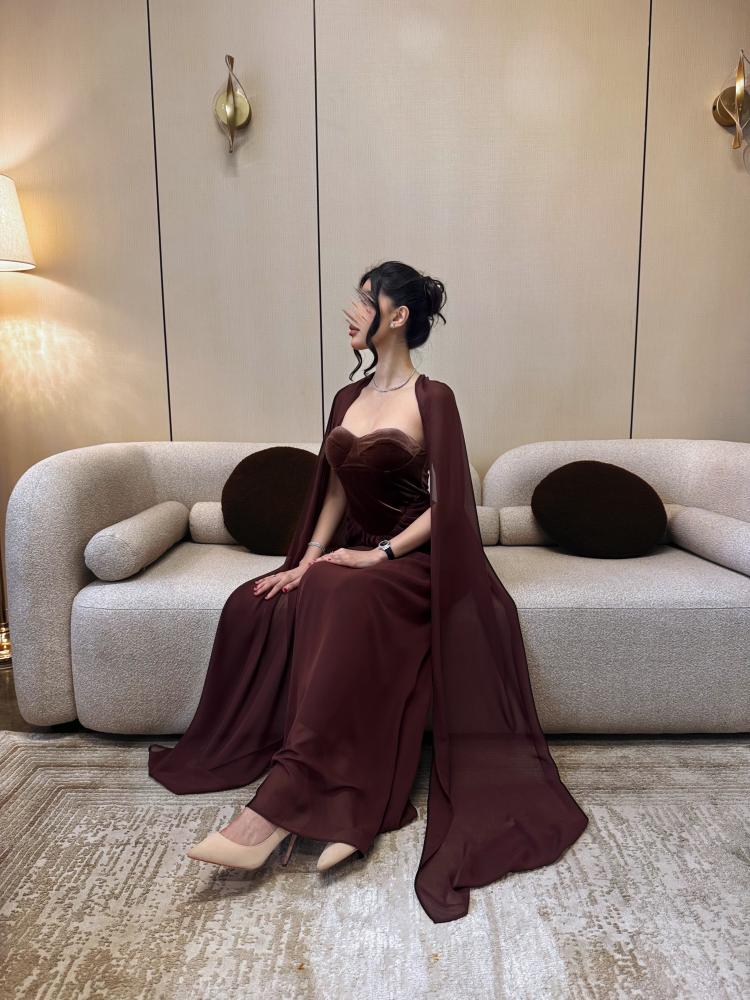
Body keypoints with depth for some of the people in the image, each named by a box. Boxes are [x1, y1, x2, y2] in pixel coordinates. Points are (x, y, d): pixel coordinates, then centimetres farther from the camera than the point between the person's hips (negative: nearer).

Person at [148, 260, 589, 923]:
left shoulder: (432, 399, -7)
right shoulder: (348, 399, 12)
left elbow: (447, 506, -12)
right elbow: (335, 492, 11)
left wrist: (379, 554, -18)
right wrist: (308, 558, -2)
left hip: (412, 563, -6)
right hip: (353, 556, 7)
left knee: (347, 601, -38)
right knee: (253, 607, -17)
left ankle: (283, 804, -32)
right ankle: (334, 802, -16)